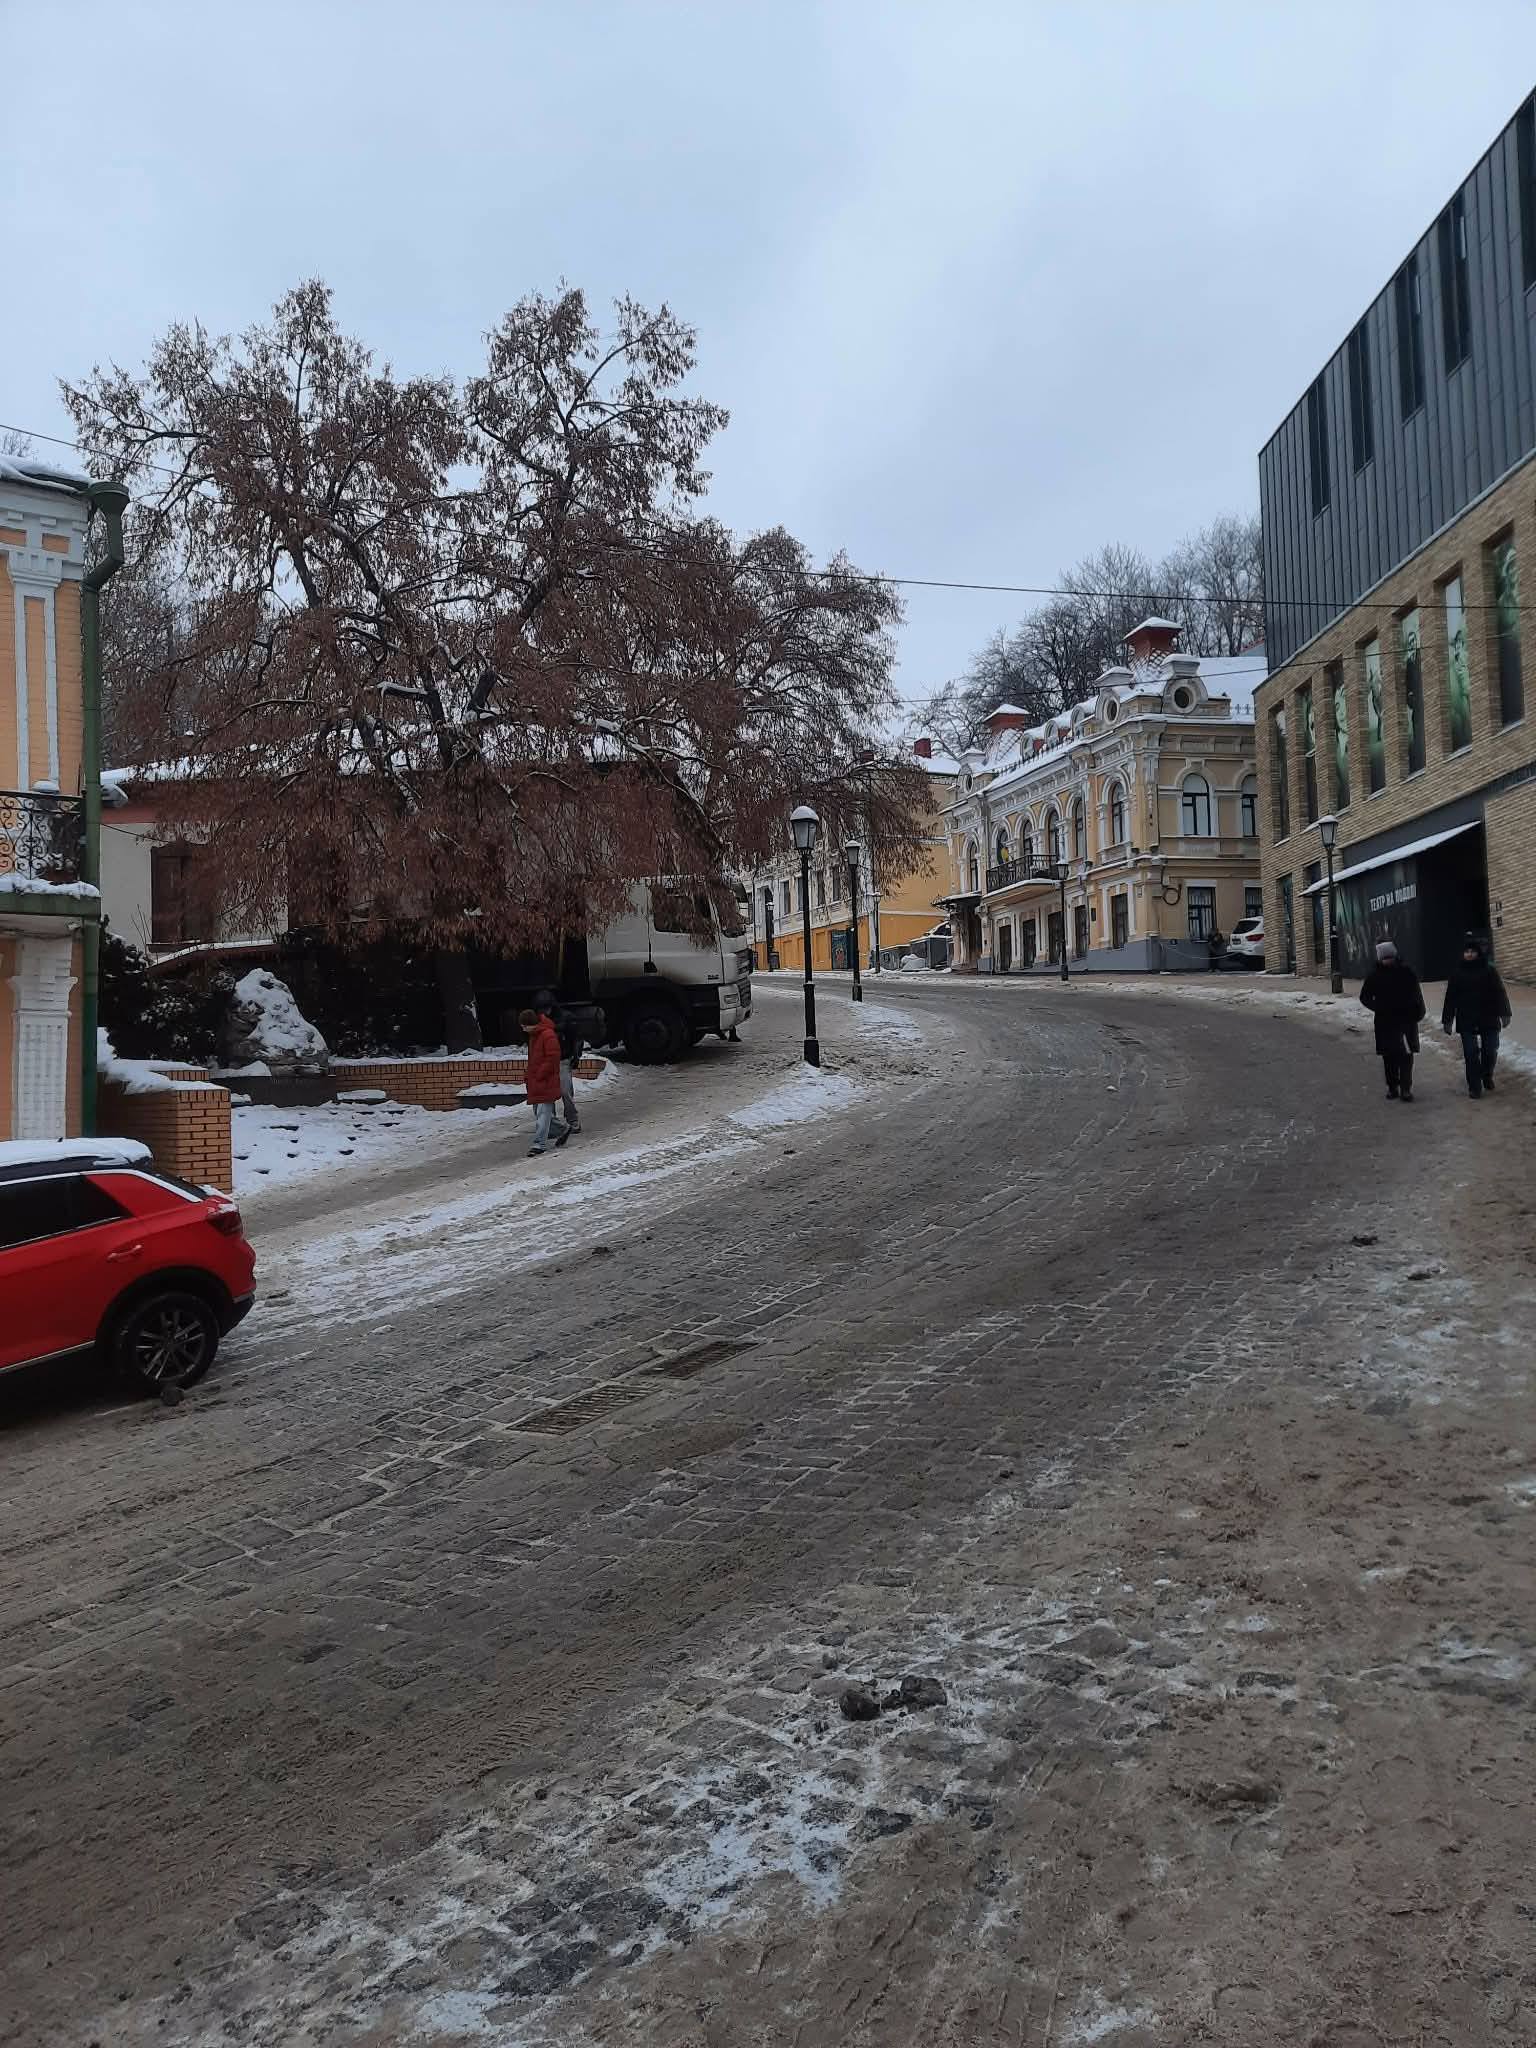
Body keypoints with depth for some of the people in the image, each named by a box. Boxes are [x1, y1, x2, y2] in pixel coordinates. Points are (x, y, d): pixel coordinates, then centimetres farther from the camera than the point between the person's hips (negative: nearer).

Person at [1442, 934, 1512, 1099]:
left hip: (1489, 1019, 0)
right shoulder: (1457, 972, 1)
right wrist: (1447, 1020, 1)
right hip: (1466, 1021, 0)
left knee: (1490, 1051, 4)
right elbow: (1450, 997, 2)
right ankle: (1474, 1087, 7)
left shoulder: (1489, 969, -2)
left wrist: (1504, 1013, -11)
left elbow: (1499, 992, -4)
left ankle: (1487, 1077, 32)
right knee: (1471, 1054, -1)